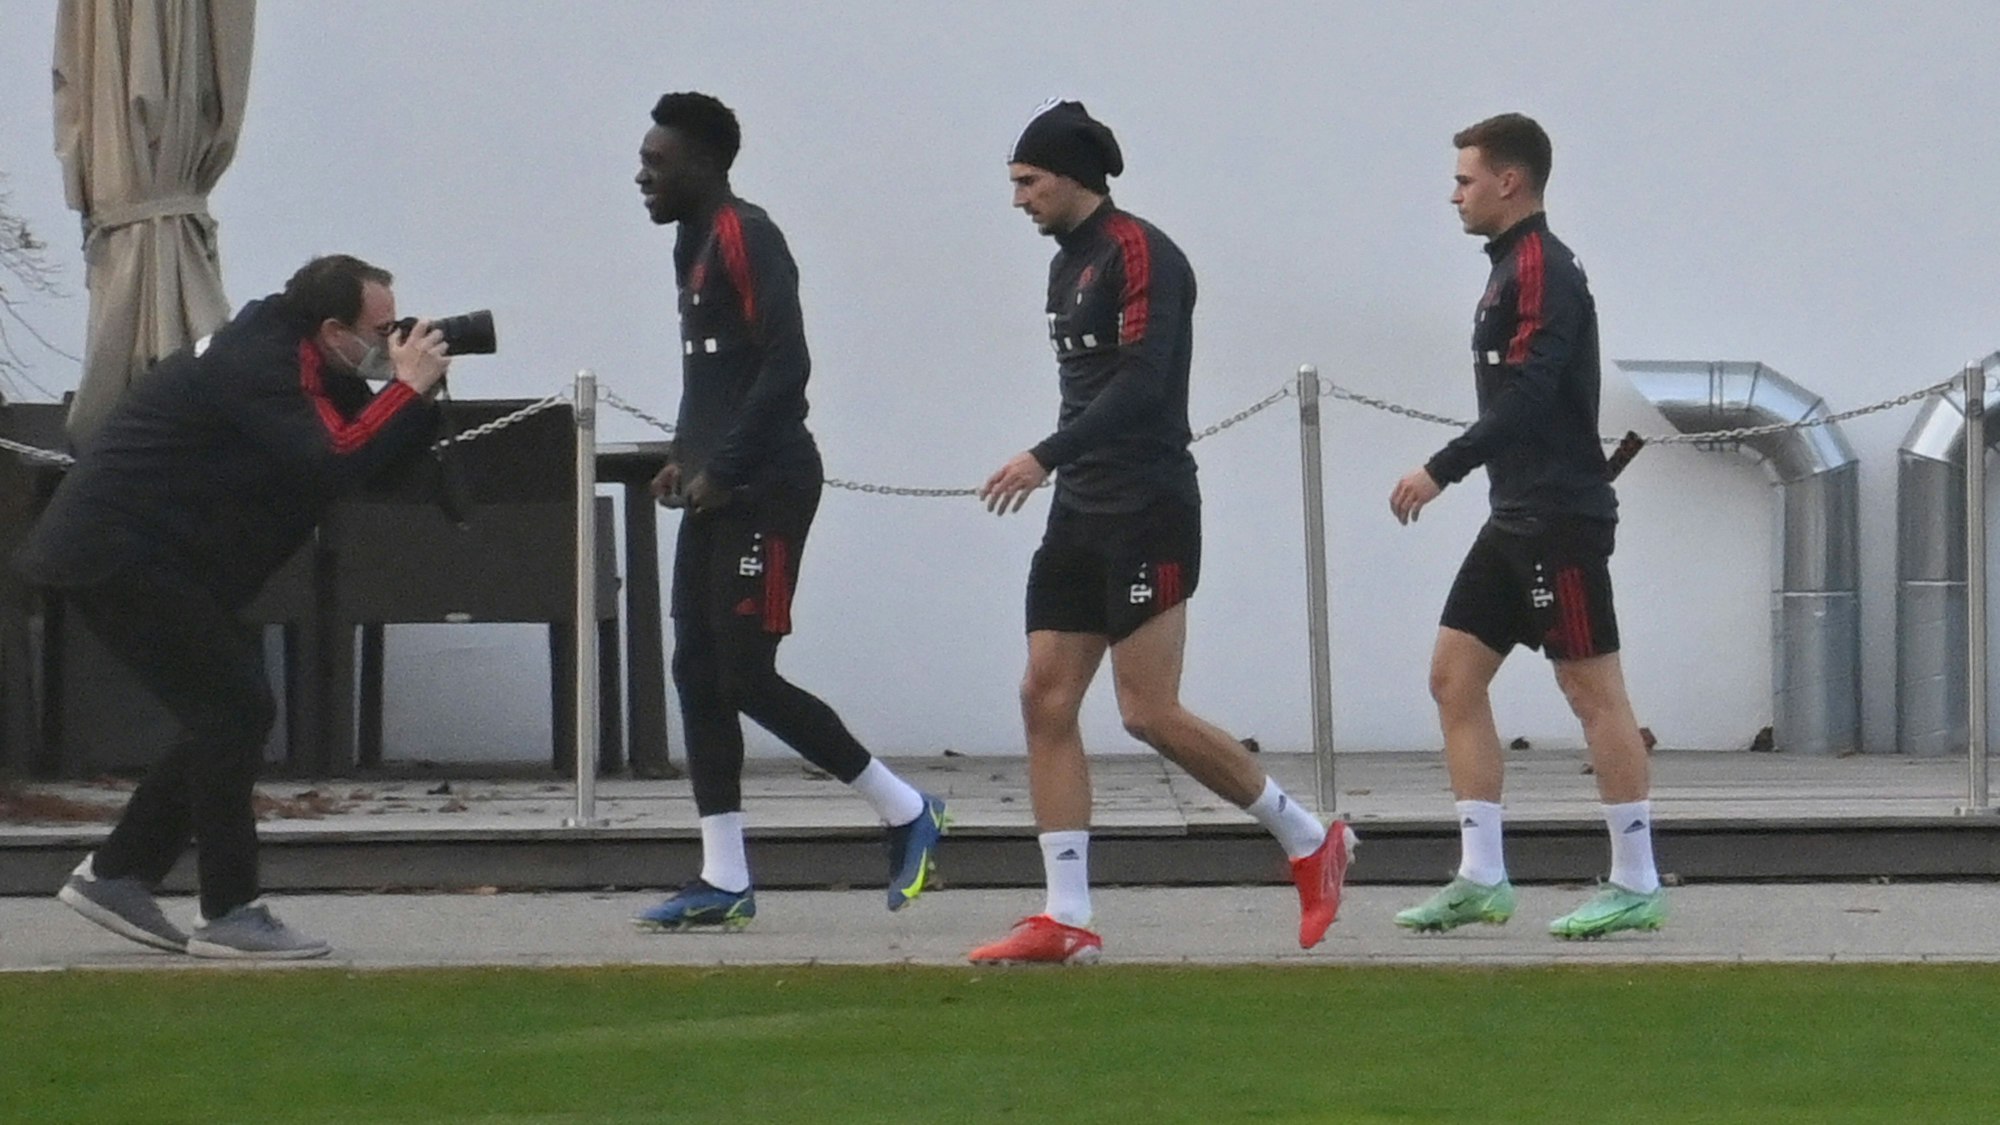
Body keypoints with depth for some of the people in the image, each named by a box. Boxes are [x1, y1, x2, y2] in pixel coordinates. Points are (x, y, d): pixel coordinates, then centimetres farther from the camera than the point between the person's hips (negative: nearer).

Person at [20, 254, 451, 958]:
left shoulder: (288, 359, 13)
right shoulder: (259, 367, -20)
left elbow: (371, 449, 12)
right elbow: (336, 464, -33)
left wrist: (416, 392, -4)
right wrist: (408, 388, -23)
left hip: (124, 551, 11)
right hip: (118, 555, -11)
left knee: (231, 716, 12)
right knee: (234, 713, -11)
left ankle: (117, 876, 18)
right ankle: (229, 915, -8)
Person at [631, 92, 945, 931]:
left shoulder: (746, 239, -13)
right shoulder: (697, 243, 18)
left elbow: (786, 366, -21)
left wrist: (724, 470, -20)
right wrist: (689, 459, 12)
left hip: (763, 490, -10)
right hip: (719, 492, 10)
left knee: (747, 676, -9)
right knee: (698, 673, 6)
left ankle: (907, 812, 3)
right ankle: (723, 881, 7)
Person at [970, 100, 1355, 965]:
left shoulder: (1138, 253, -11)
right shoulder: (1068, 265, 17)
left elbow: (1140, 383, -22)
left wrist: (1045, 458, -28)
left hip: (1146, 512, -9)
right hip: (1082, 513, 9)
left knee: (1150, 714, -10)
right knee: (1045, 698, 0)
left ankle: (1309, 842, 6)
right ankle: (1066, 919, 0)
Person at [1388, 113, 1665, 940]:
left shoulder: (1542, 270, -13)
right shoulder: (1514, 269, 17)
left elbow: (1527, 398, -23)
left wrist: (1441, 470, -24)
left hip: (1561, 519, -11)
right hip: (1518, 520, 11)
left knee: (1594, 690, -6)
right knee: (1454, 675, 7)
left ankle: (1636, 885, -2)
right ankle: (1482, 879, 7)